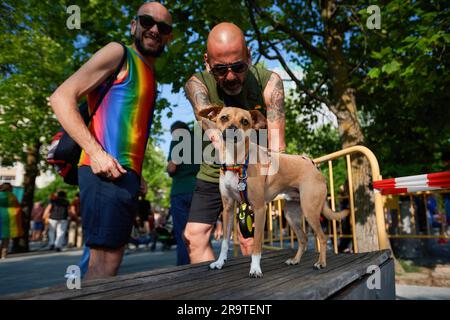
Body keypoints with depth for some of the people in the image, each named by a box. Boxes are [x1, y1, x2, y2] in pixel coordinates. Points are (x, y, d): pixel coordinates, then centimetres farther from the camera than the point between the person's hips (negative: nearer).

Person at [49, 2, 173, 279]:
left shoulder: (150, 77, 24)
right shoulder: (119, 53, 0)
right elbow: (62, 97, -9)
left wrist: (137, 175, 16)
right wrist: (96, 152, -19)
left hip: (128, 175, 9)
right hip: (106, 172, -9)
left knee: (112, 260, 11)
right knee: (104, 263, -9)